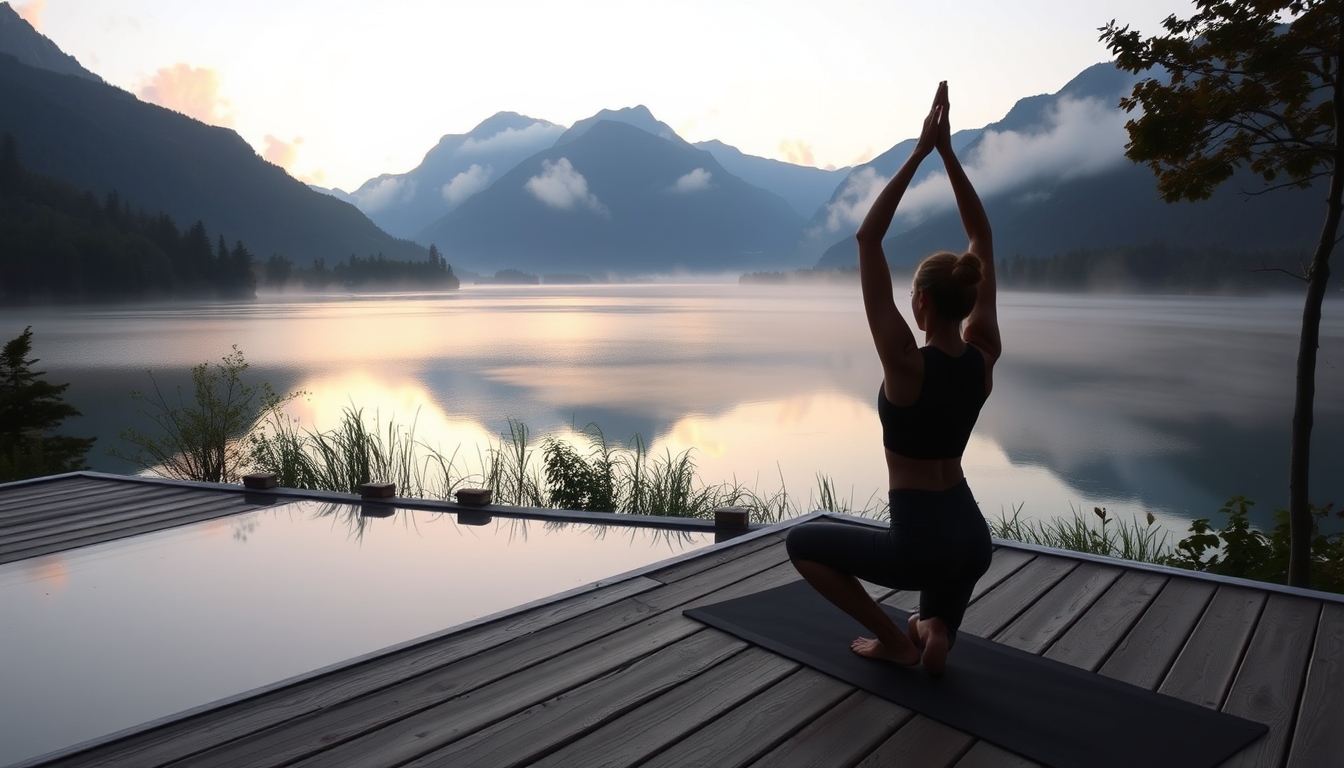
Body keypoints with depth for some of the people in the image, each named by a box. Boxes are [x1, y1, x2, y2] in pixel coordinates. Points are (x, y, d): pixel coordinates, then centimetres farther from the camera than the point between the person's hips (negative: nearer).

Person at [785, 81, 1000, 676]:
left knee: (803, 542, 17)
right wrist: (948, 152, -2)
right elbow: (983, 241, 1)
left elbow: (867, 240, -20)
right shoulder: (984, 354, -5)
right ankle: (936, 631, 11)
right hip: (973, 537, 7)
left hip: (922, 544, -6)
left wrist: (918, 154, -18)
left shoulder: (906, 364, -21)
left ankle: (894, 640, 14)